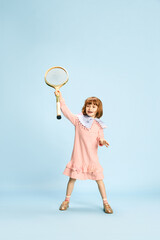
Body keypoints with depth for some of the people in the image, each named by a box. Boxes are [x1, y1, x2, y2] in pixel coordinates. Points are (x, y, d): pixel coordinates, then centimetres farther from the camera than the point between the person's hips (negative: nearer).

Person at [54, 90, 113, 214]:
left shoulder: (98, 125, 3)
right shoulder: (78, 119, -1)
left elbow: (100, 139, 6)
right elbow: (66, 111, -6)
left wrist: (102, 142, -17)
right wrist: (60, 97, -14)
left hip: (92, 157, 1)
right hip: (78, 156, -1)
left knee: (99, 179, 2)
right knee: (72, 178, 8)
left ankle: (105, 203, 15)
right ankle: (67, 200, 27)